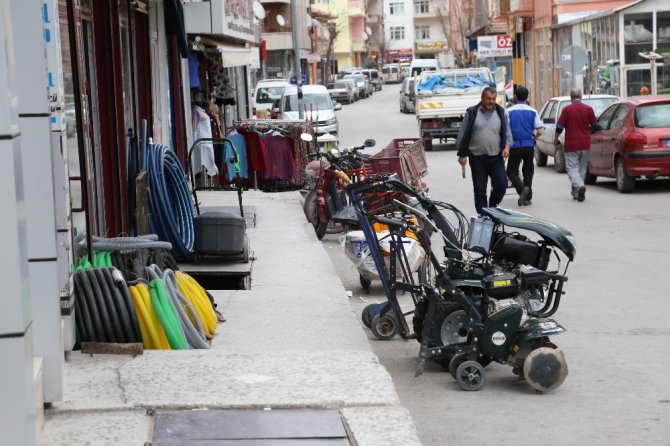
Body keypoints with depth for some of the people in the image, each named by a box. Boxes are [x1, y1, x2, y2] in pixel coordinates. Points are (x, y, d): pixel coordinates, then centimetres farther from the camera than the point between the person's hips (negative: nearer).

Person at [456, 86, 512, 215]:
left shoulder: (502, 113, 7)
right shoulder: (472, 113, 1)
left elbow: (507, 133, 12)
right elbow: (463, 134, 4)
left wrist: (507, 146, -7)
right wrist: (462, 154, 0)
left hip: (496, 157, 1)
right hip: (477, 158, -1)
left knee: (501, 184, -8)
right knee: (480, 189, 1)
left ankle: (493, 206, 16)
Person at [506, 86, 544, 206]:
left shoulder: (509, 111, -4)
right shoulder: (532, 111, 1)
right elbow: (540, 131, -4)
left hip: (515, 145, -2)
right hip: (529, 146, 2)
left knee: (512, 171, 5)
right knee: (528, 171, 14)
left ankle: (522, 188, -22)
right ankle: (527, 198, 10)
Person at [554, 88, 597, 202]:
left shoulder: (567, 110, -7)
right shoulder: (588, 109, 0)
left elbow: (559, 127, -6)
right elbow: (594, 126, 9)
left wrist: (555, 140, 10)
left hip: (571, 145, -3)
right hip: (585, 144, 3)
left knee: (572, 168, 0)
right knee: (582, 168, 14)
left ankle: (579, 186, -25)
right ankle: (576, 192, 19)